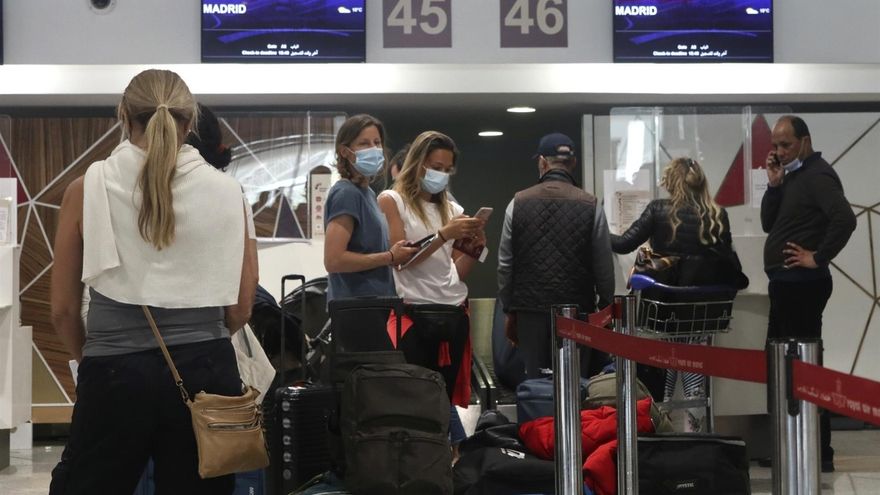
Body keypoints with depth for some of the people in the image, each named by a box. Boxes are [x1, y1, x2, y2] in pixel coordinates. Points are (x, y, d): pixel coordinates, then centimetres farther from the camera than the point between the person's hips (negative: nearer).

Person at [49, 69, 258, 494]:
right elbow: (240, 308, 4)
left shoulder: (87, 189, -2)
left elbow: (63, 309, 3)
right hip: (205, 371, 1)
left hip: (116, 375, -1)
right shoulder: (226, 192, 0)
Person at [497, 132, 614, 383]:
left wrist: (508, 309, 13)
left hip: (531, 309, 1)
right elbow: (604, 266, 0)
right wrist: (606, 309, 12)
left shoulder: (518, 203, 0)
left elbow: (505, 263, 3)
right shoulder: (590, 205, -3)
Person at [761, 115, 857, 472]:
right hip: (784, 282, 10)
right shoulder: (792, 177, 17)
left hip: (801, 283, -10)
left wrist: (819, 258, -21)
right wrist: (774, 184, 3)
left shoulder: (817, 175, -12)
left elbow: (844, 219, -27)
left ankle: (818, 452, -5)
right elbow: (769, 224, 14)